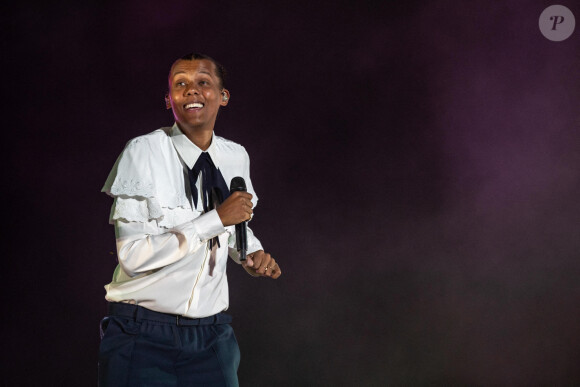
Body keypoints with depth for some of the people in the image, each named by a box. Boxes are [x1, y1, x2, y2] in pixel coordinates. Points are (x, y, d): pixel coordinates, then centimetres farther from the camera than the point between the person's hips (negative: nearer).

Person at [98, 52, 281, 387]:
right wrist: (216, 219, -20)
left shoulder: (236, 157, 5)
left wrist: (252, 253, 3)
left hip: (212, 335, 5)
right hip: (144, 336, -5)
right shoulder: (144, 152, -12)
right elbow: (133, 256, -21)